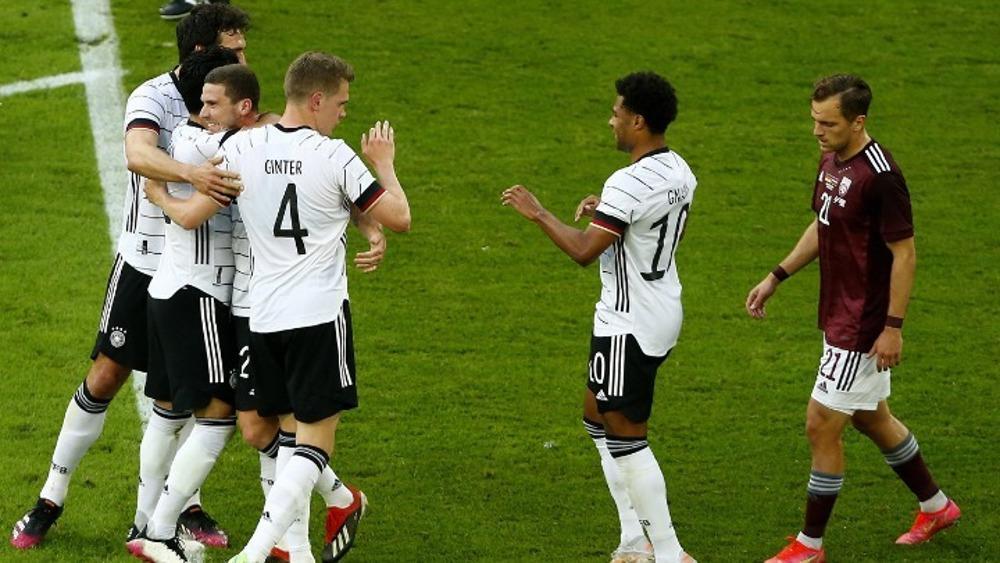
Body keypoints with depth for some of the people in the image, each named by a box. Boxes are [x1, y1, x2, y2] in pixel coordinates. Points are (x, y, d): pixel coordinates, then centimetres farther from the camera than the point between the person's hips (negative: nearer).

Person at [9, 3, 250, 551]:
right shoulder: (153, 97, -16)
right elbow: (137, 154, -37)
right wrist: (191, 172, -54)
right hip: (145, 262, -4)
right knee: (105, 377, 1)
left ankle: (185, 502, 20)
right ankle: (51, 499, 13)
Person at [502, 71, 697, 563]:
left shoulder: (629, 184, -24)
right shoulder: (679, 173, 6)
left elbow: (584, 251, -25)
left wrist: (538, 213, -13)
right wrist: (605, 211, 13)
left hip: (629, 327, -10)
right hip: (662, 315, 10)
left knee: (626, 437, -2)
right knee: (597, 417, 20)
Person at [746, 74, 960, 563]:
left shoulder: (880, 176, -24)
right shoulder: (832, 161, 4)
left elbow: (905, 253, -21)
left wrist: (893, 327, -20)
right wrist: (777, 277, 14)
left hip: (863, 328, -10)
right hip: (838, 317, 10)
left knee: (822, 426, -3)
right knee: (870, 417, 22)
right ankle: (935, 507, 39)